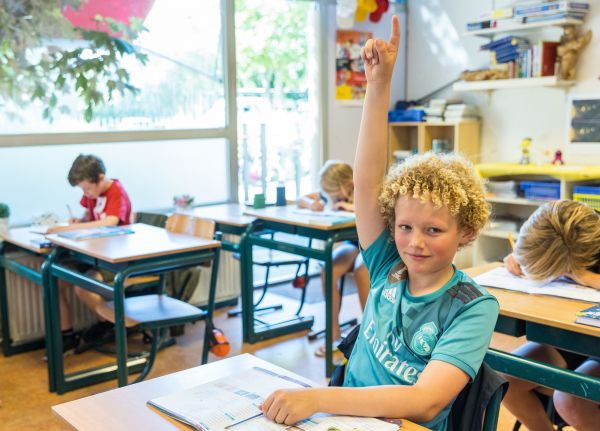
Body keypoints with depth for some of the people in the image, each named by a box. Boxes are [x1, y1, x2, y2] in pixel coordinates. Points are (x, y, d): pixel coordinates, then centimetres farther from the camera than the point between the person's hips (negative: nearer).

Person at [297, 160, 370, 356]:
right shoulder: (332, 194, -2)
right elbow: (301, 200, 8)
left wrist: (354, 206, -36)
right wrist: (311, 203, -18)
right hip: (351, 244, 5)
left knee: (361, 271, -37)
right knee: (328, 272, -26)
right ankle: (334, 333, -14)